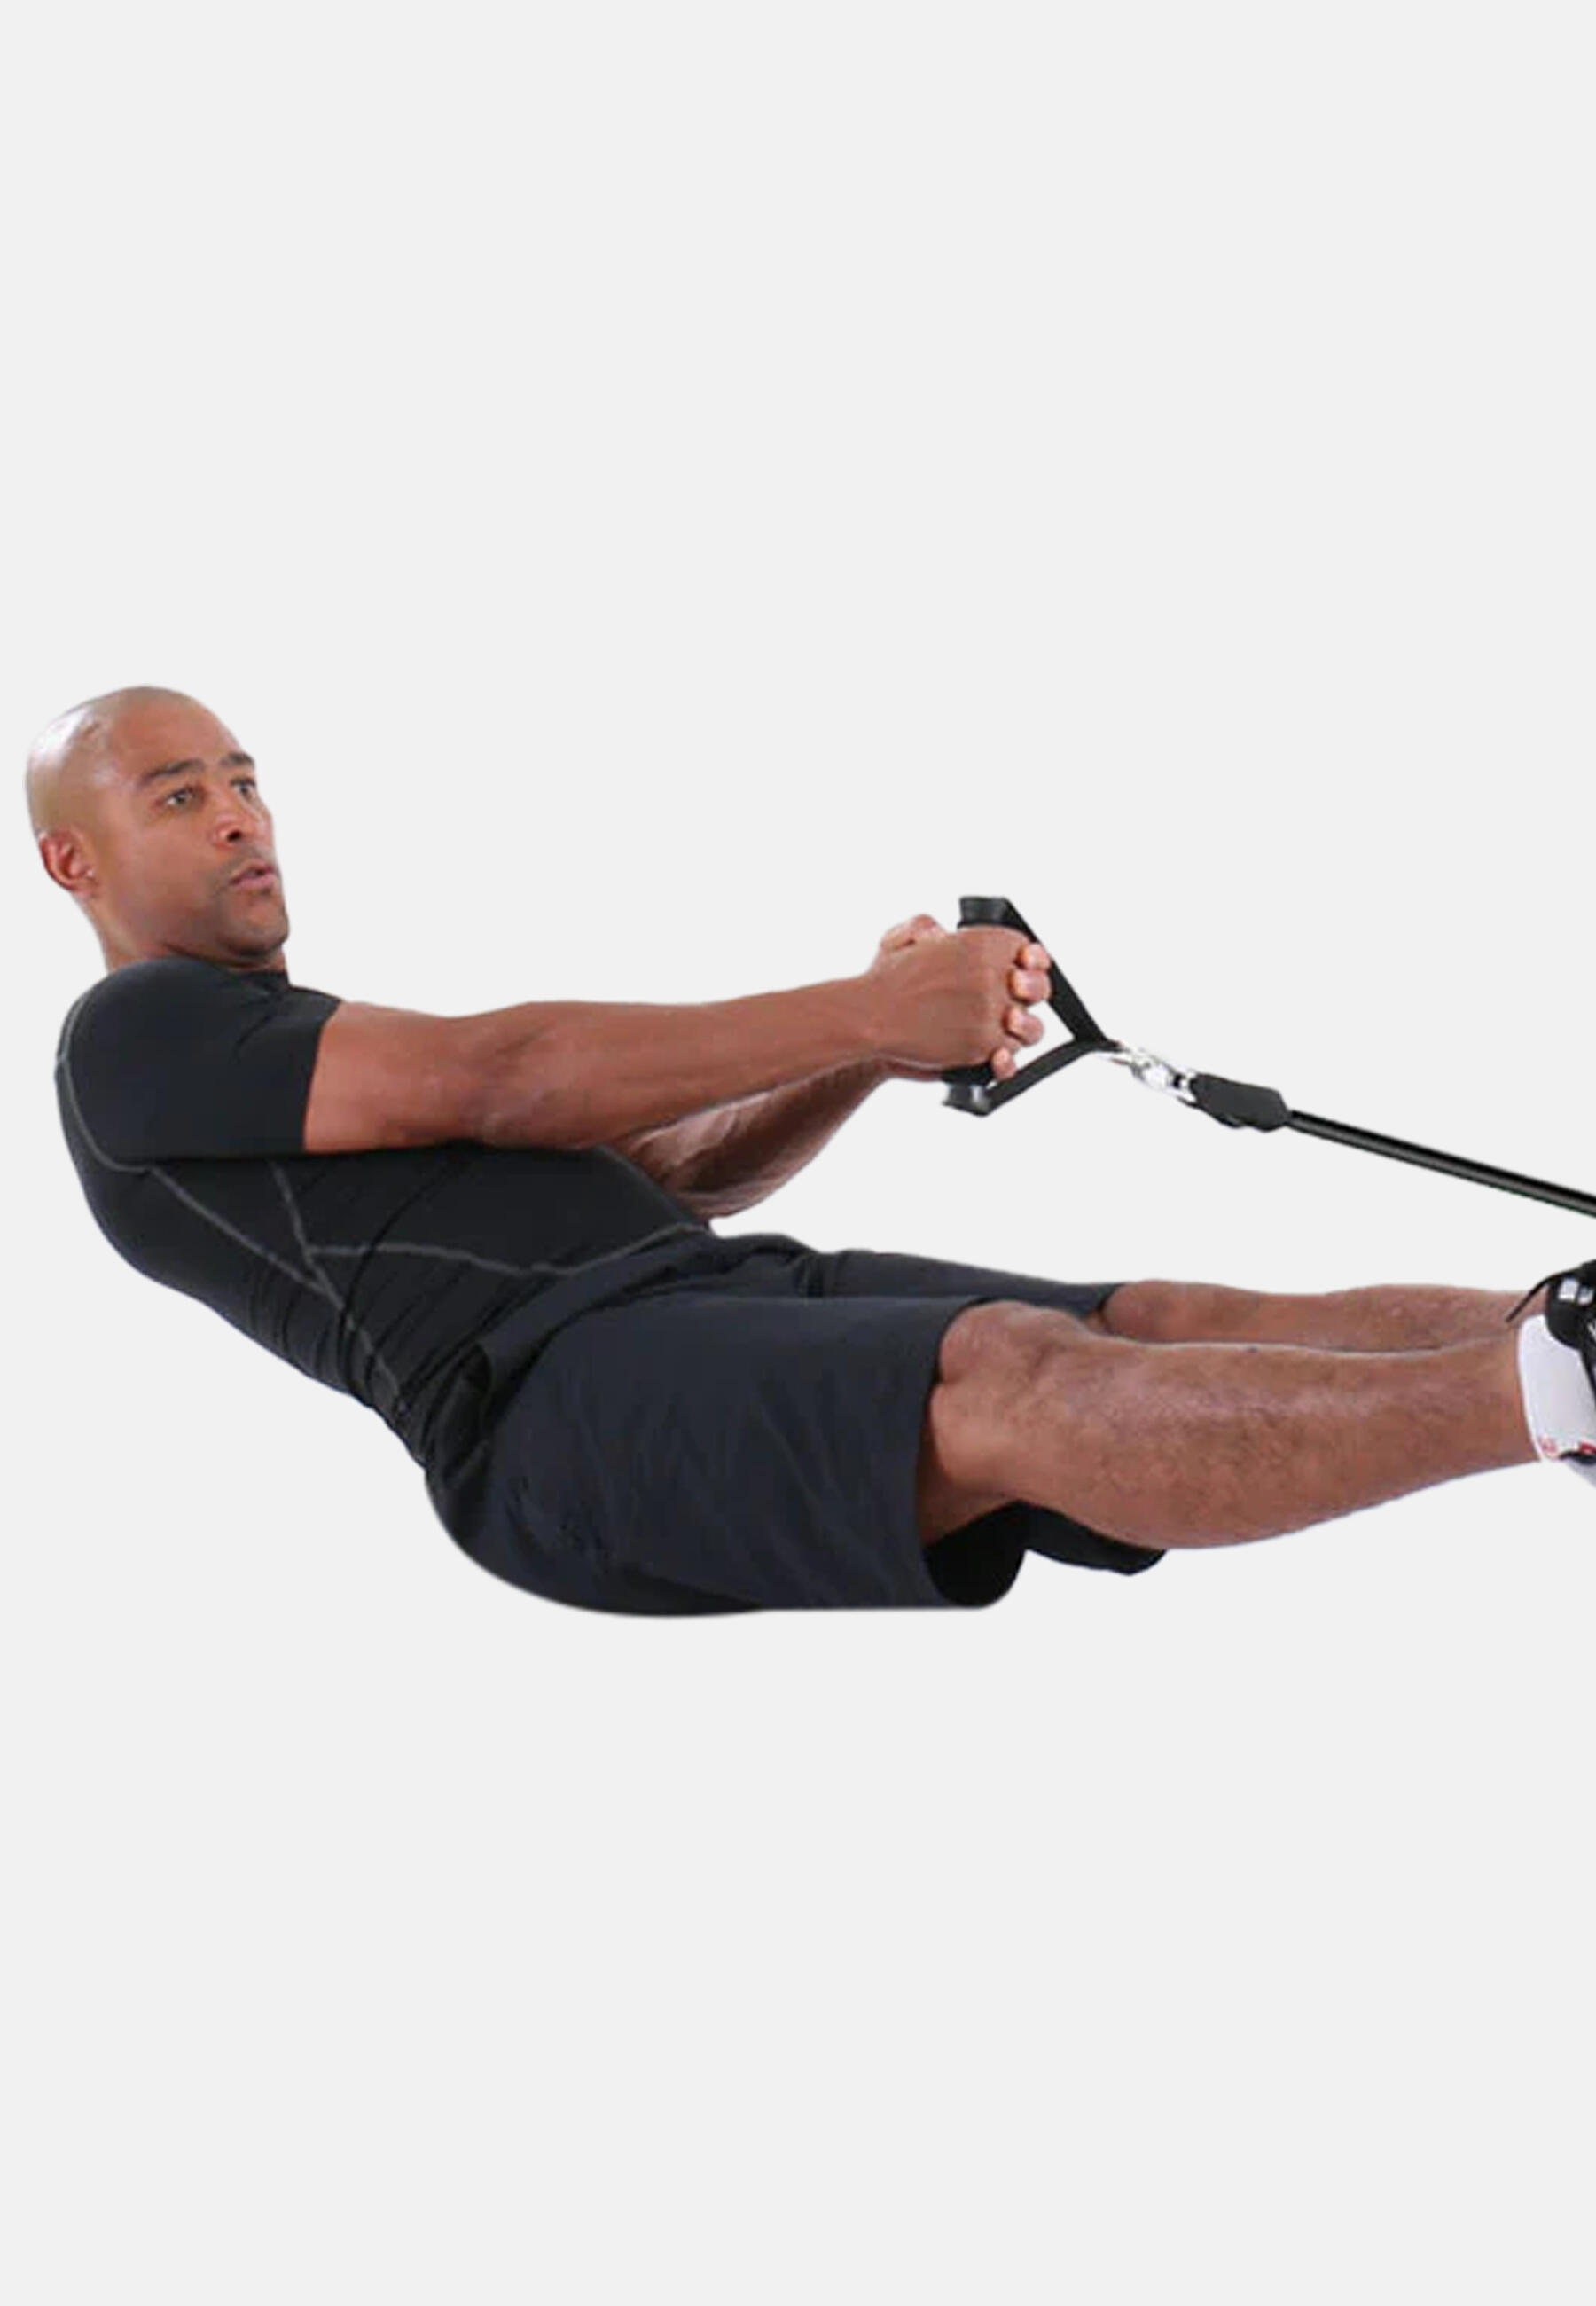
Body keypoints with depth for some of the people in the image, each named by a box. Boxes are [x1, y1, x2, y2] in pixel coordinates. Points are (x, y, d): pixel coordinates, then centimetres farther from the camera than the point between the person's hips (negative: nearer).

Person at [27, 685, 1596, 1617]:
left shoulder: (341, 1046, 36)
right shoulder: (137, 1042, 8)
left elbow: (678, 1174, 25)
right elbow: (497, 1087, -7)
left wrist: (878, 1038, 4)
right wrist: (865, 1015, -10)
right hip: (558, 1392, -8)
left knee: (1178, 1325, -14)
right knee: (1015, 1379, -33)